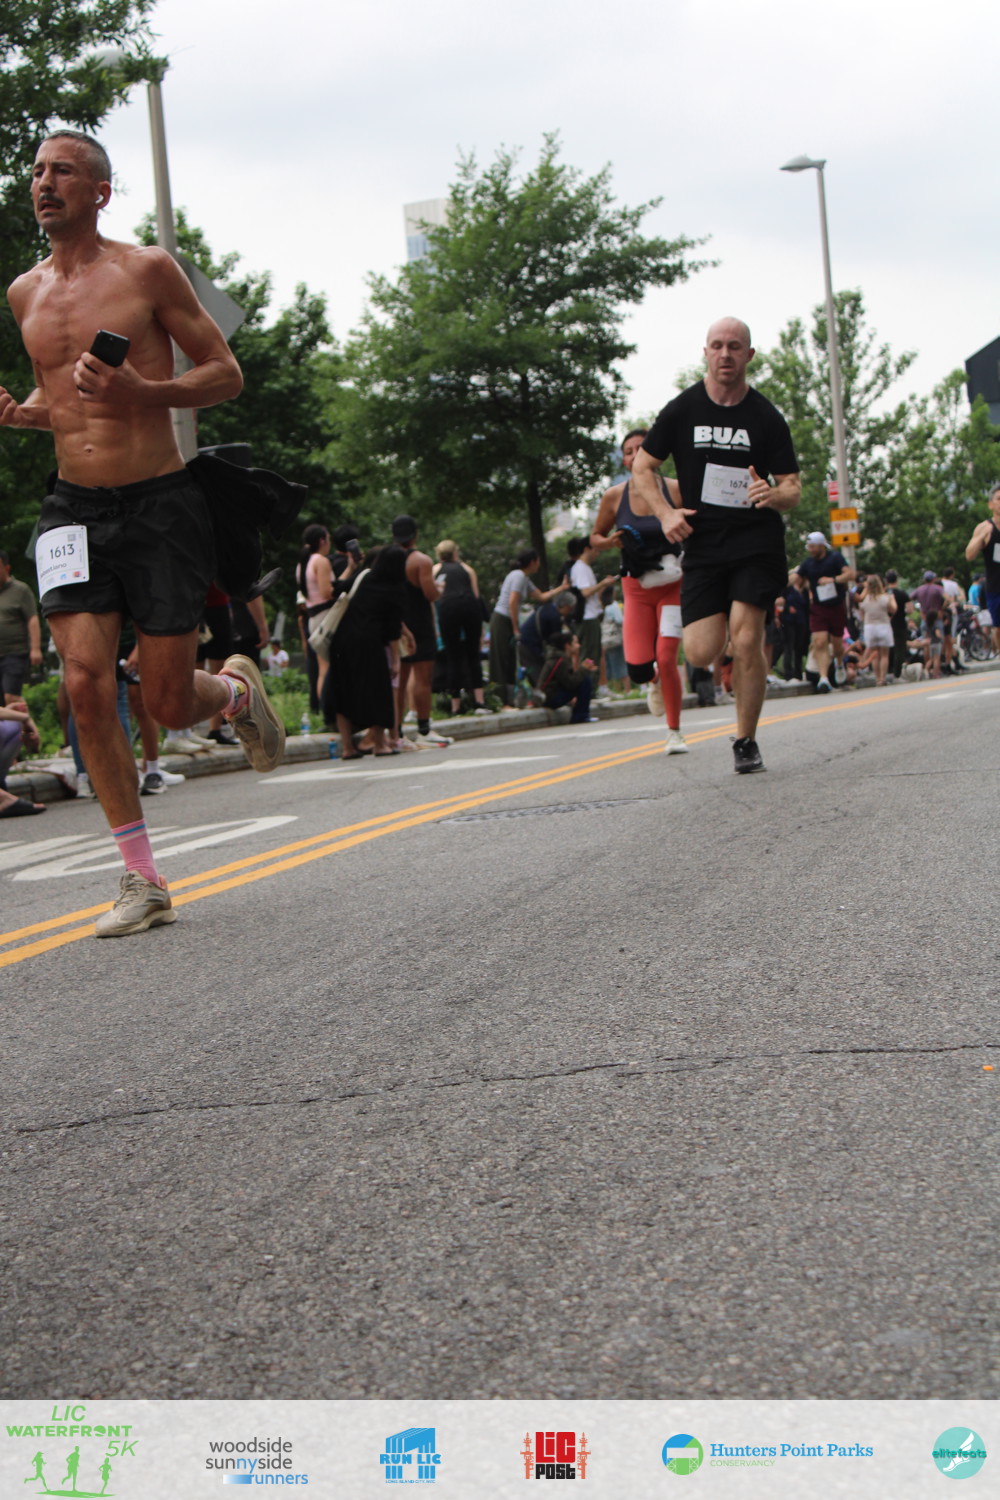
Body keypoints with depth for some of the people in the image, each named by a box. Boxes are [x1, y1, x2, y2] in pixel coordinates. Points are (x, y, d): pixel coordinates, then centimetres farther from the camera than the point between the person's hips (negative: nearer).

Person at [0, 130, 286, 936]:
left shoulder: (147, 270, -4)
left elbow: (226, 372, -2)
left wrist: (141, 392, -20)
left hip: (159, 504, -4)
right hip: (74, 506, 4)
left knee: (169, 703, -2)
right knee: (87, 684, -11)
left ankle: (237, 689, 37)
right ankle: (144, 879, -2)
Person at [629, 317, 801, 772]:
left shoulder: (767, 418, 1)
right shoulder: (682, 409, 3)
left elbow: (793, 489, 4)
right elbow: (641, 468, 10)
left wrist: (773, 495, -19)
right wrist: (665, 512, -6)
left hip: (757, 542, -1)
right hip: (701, 543, 1)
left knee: (746, 642, -13)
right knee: (700, 653, -10)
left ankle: (746, 742, 4)